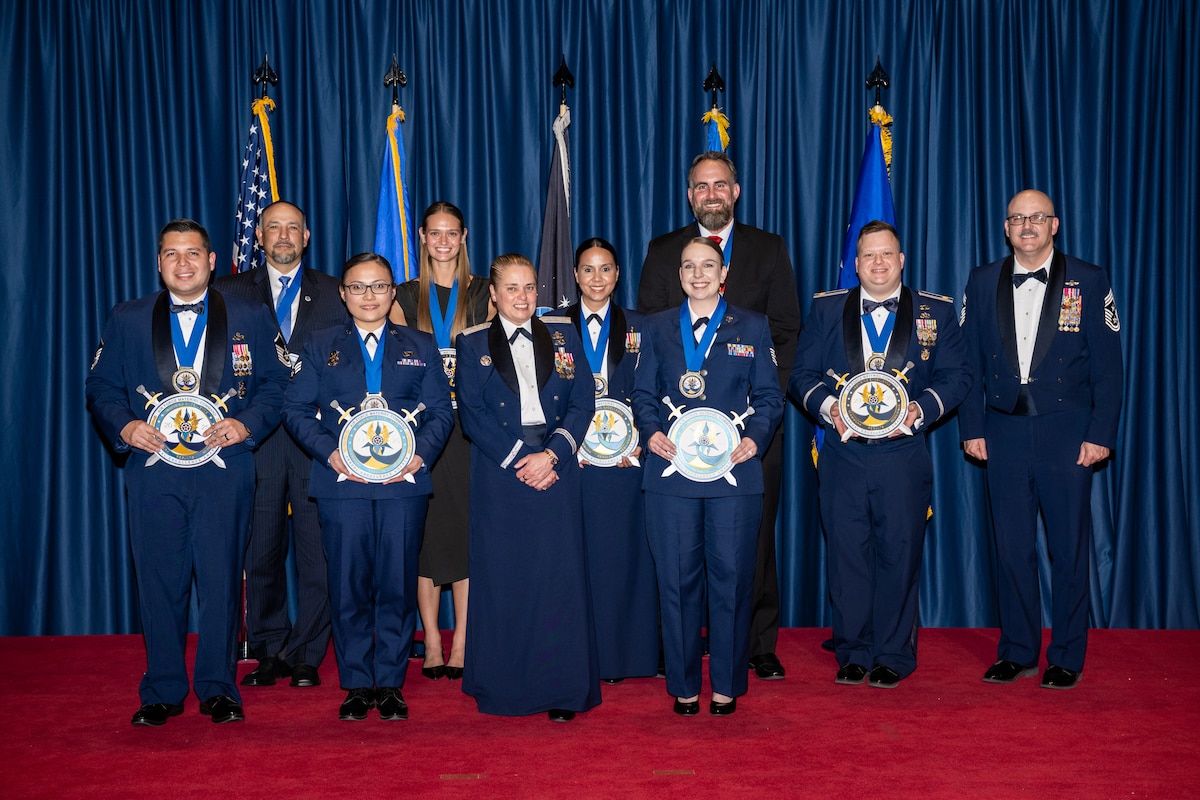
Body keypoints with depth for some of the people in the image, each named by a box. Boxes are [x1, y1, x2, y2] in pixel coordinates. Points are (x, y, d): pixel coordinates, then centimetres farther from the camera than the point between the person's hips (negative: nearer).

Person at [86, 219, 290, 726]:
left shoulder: (250, 318, 8)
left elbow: (276, 384, 7)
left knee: (221, 580, 0)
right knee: (159, 582, 5)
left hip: (225, 469, -1)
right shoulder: (128, 320, 11)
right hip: (153, 470, 1)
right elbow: (102, 387, 11)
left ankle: (218, 689, 13)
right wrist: (124, 426, -8)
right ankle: (162, 692, 17)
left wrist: (247, 424, -10)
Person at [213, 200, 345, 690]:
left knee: (315, 551, -1)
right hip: (256, 438, 1)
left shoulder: (333, 294, 11)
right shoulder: (230, 293, 11)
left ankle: (305, 656, 10)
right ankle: (268, 653, 17)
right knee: (261, 550, 4)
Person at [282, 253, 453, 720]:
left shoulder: (420, 347, 13)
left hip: (404, 482, 0)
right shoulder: (321, 347, 12)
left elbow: (441, 411, 8)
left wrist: (420, 454, -9)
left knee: (398, 585, 1)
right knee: (348, 586, 1)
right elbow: (296, 409, 6)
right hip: (341, 483, 0)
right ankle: (357, 685, 13)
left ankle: (391, 684, 12)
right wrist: (331, 452, -9)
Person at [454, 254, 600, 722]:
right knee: (502, 577, 1)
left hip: (556, 472, 1)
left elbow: (582, 403, 4)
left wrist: (550, 454, -11)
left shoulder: (563, 337, 11)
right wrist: (517, 460, -12)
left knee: (559, 576, -1)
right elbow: (472, 415, -2)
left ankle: (562, 690, 7)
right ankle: (503, 686, 14)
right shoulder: (473, 345, 7)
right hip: (499, 473, -1)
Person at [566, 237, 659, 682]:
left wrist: (638, 444, -8)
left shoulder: (639, 327, 9)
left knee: (622, 554, 2)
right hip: (571, 459, 0)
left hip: (624, 460, 0)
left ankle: (620, 655, 12)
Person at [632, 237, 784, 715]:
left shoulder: (751, 328, 10)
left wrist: (755, 438, -10)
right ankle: (683, 686, 14)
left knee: (731, 577, 1)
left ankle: (727, 686, 14)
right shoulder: (658, 327, 13)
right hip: (672, 468, 1)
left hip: (734, 470, -1)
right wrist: (652, 432, -6)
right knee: (676, 578, 2)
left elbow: (769, 397, 8)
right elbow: (643, 394, 12)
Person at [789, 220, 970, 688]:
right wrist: (827, 406, -10)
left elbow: (956, 377, 5)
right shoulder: (826, 309, 11)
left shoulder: (936, 312, 9)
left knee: (900, 556, 3)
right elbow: (801, 374, 9)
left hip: (903, 455, -1)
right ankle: (852, 653, 16)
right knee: (846, 554, 3)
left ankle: (893, 657, 16)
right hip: (842, 454, 1)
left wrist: (920, 409, -11)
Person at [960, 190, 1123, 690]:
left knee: (1069, 548, 4)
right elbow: (969, 361, 8)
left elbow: (1107, 365, -1)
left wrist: (1101, 434, -7)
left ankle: (1066, 658, 16)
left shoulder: (1088, 282, 1)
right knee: (1012, 547, 7)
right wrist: (971, 428, 2)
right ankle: (1017, 652, 20)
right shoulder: (982, 283, 8)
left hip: (1067, 434, -2)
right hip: (1004, 433, 2)